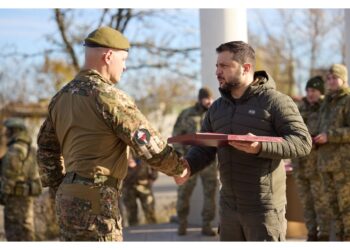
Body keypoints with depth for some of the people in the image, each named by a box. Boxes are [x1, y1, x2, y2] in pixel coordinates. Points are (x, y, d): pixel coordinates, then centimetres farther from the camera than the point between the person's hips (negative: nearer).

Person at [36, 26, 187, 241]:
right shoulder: (109, 97, -14)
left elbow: (47, 148, 19)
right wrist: (179, 167, 3)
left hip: (68, 197, 9)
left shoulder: (62, 97, 12)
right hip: (96, 200, -9)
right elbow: (149, 145, -12)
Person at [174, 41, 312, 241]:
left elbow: (303, 141, -14)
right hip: (228, 207, 7)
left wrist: (261, 147, -28)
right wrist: (188, 166, -9)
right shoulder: (217, 107, 14)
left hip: (264, 208, -7)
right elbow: (204, 148, 13)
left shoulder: (274, 101, -8)